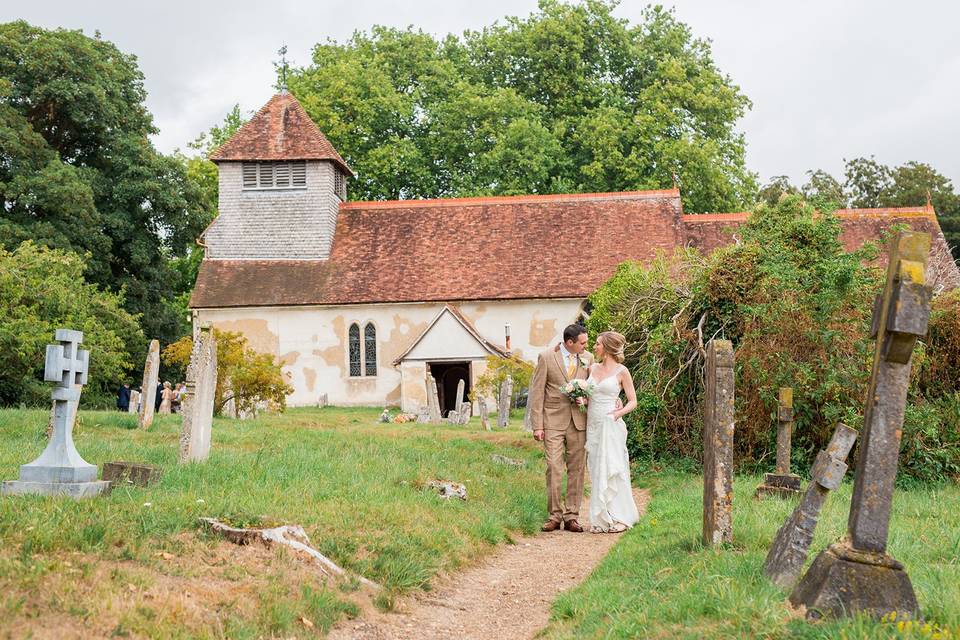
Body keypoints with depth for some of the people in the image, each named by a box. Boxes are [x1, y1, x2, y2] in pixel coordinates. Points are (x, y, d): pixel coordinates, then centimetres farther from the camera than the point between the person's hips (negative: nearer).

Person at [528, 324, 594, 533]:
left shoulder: (588, 358, 7)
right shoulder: (546, 357, -3)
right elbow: (537, 392, -3)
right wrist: (537, 426, -8)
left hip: (579, 421, 3)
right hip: (553, 421, -3)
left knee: (576, 470, 4)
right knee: (554, 469, -6)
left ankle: (572, 517, 10)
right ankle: (554, 516, 3)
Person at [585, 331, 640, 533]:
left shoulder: (621, 371, -4)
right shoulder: (592, 368, 12)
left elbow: (632, 401, 0)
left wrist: (619, 413, -16)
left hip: (611, 426, -5)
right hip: (593, 425, 5)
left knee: (612, 469, -6)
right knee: (596, 470, 5)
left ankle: (619, 517, 4)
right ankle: (601, 519, 10)